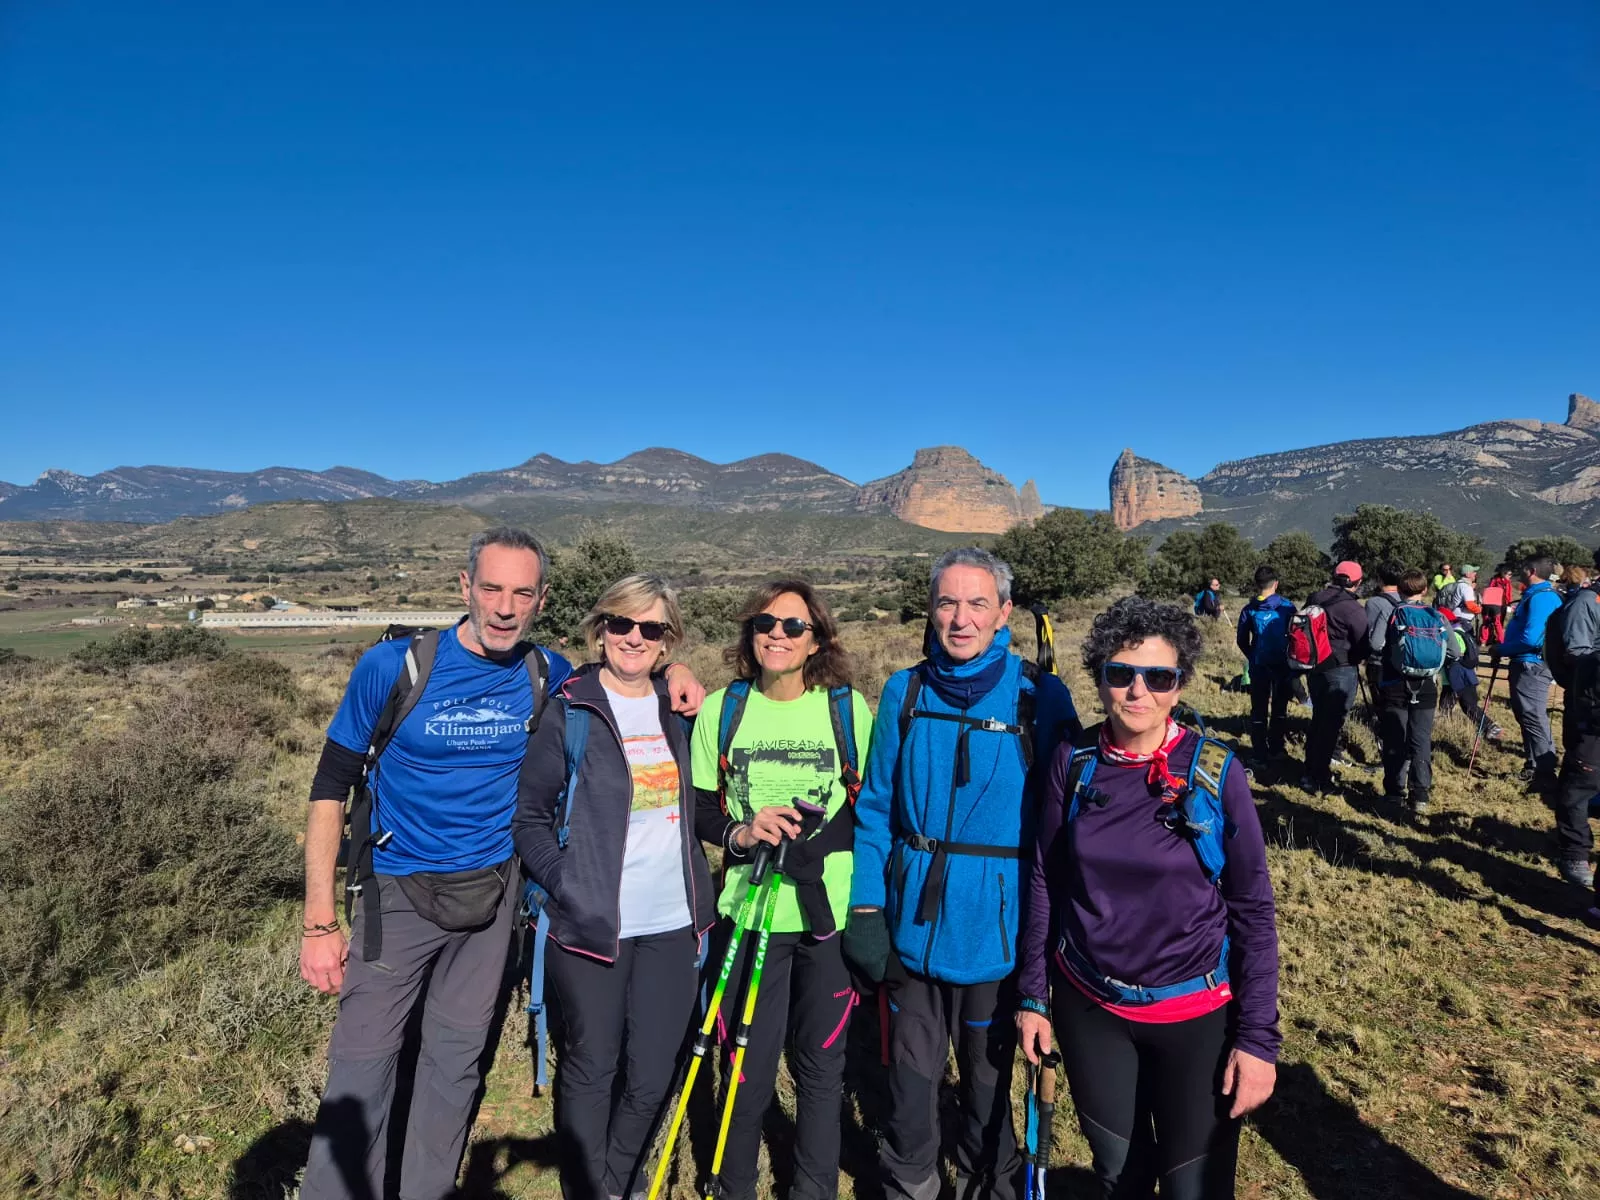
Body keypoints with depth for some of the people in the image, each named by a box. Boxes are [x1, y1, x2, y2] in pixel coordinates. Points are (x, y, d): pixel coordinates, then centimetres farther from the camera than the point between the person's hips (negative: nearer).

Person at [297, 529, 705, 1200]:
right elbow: (331, 788, -7)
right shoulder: (394, 665, -13)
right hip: (400, 893, -2)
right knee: (362, 1059, 1)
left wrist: (668, 673, -8)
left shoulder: (546, 676, -6)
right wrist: (319, 923, -10)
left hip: (491, 892, 3)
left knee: (458, 1057, 15)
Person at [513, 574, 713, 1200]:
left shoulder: (676, 709, 8)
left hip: (671, 926, 4)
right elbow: (528, 816, -5)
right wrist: (567, 886, -15)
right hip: (590, 928, -4)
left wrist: (700, 903, 12)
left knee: (651, 1076, 11)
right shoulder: (570, 709, -6)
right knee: (591, 1069, 9)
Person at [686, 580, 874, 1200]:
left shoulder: (849, 708, -3)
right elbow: (701, 811, 4)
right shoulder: (721, 708, 0)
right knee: (749, 1070, 9)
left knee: (820, 1066, 12)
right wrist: (740, 834, -17)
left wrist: (811, 840, -16)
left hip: (831, 915, 0)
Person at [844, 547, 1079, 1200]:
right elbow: (876, 806, 1)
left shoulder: (1041, 697, -10)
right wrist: (865, 908, -2)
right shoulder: (905, 692, -4)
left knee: (988, 1068, 19)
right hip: (913, 922, 2)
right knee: (912, 1066, 17)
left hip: (998, 924, -1)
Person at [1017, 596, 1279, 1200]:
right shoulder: (1073, 762, -8)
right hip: (1088, 1007, 2)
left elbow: (1253, 909, -8)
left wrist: (1258, 1036, -9)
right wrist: (1032, 994, 4)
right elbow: (1045, 881, 1)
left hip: (1195, 1014, -2)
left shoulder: (1216, 771, -14)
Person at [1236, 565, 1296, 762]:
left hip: (1258, 665, 0)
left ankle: (1260, 750, 10)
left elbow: (1242, 641, 1)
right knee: (1279, 707, 14)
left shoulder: (1248, 610, -5)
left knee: (1259, 708, 9)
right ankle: (1276, 747, 18)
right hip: (1283, 665, 0)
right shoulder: (1287, 607, -8)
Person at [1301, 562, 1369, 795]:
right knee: (1332, 723, 1)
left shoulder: (1315, 599, 2)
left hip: (1315, 666, 7)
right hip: (1341, 670, -7)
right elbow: (1363, 645, -11)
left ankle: (1310, 771, 28)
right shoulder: (1353, 609, -17)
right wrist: (1358, 657, 10)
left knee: (1318, 717, 19)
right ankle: (1320, 778, 5)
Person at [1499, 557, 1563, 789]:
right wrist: (1505, 648, 11)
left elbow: (1530, 638, -26)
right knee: (1528, 717, 19)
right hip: (1528, 665, 11)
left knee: (1534, 720, -6)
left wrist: (1502, 649, -13)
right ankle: (1535, 767, 30)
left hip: (1531, 666, -11)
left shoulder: (1540, 597, -19)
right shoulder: (1541, 594, 14)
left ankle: (1545, 776, -1)